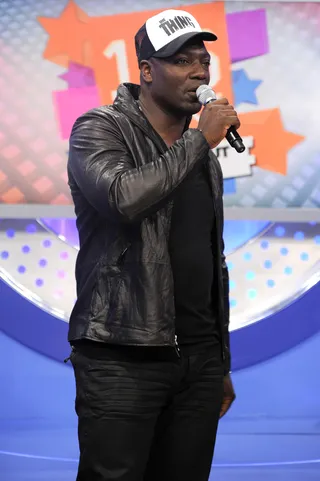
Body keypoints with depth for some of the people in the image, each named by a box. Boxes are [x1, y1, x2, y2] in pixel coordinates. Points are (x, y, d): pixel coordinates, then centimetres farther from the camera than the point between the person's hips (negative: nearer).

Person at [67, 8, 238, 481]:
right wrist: (201, 140, -12)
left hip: (199, 360, 6)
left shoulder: (203, 155, 18)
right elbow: (123, 196, -24)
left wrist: (221, 363, 21)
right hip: (123, 358, -6)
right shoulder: (100, 128, -2)